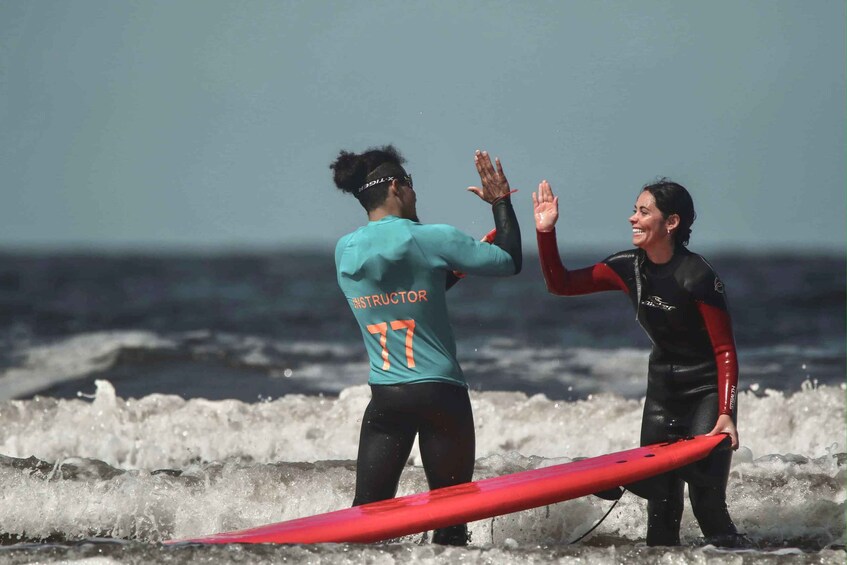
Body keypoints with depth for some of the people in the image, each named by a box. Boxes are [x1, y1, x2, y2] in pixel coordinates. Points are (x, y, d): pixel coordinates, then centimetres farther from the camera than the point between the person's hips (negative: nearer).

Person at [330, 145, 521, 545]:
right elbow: (510, 262, -2)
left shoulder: (345, 252, 6)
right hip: (441, 393, -4)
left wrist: (457, 268, 20)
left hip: (384, 396, 4)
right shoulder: (433, 239, -9)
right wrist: (500, 202, 9)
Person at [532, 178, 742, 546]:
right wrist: (545, 231, -10)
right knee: (660, 502, 4)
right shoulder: (629, 268, -2)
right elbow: (560, 284, 3)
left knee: (706, 500, -16)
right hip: (662, 389, 6)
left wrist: (726, 415, -27)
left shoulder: (698, 277, -21)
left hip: (707, 392, -6)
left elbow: (725, 351, -19)